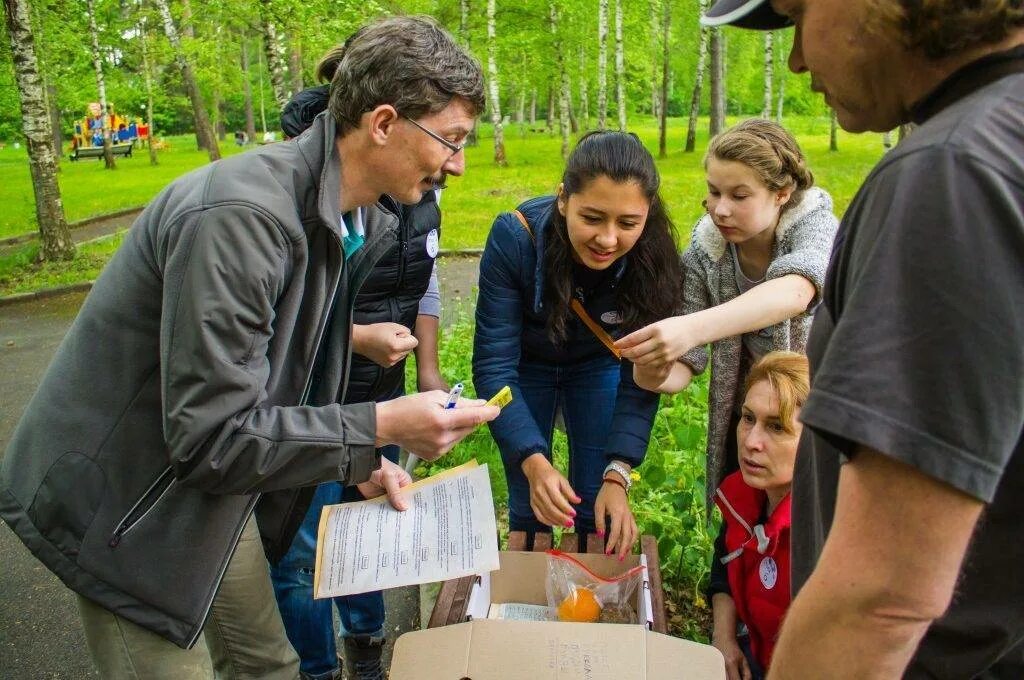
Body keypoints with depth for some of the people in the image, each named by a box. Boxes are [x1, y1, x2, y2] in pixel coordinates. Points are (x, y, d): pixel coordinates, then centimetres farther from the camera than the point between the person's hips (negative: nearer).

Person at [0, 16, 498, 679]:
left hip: (212, 493, 8)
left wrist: (357, 463, 0)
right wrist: (380, 427, -29)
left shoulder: (362, 221, -2)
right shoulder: (240, 215, -31)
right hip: (122, 505, -8)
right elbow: (210, 433, -30)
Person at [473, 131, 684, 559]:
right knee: (531, 509, 2)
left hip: (599, 365, 1)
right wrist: (534, 462, -42)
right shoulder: (514, 238, -34)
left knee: (599, 513, 2)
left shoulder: (653, 259, -29)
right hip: (526, 364, -1)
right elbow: (495, 366, -31)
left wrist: (617, 475, -31)